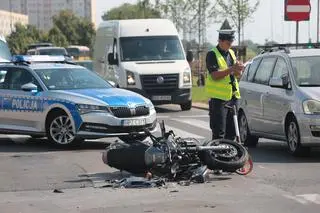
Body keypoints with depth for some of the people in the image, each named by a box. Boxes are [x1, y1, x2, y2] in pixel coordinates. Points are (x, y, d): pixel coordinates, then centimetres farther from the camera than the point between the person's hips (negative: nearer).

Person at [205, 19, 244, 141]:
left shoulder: (231, 53, 16)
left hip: (233, 96, 7)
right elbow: (215, 75, -17)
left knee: (232, 131, 10)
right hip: (219, 98, -7)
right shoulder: (212, 54, -6)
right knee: (219, 132, -7)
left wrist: (238, 69, -8)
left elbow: (238, 75, 15)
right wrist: (231, 69, -26)